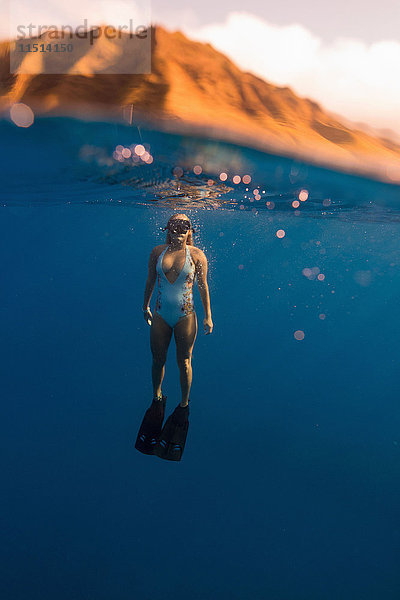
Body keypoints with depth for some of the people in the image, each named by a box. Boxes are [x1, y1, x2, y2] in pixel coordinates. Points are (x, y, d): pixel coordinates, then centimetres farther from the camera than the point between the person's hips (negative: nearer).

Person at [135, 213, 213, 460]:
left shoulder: (196, 255, -6)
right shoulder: (158, 252, 1)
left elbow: (203, 286, -2)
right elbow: (150, 281, 11)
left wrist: (208, 316, -2)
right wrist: (146, 306, 16)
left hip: (185, 316, -3)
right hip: (161, 315, 3)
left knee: (184, 363, 9)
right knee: (158, 359, 15)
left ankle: (184, 404, 30)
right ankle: (157, 397, 40)